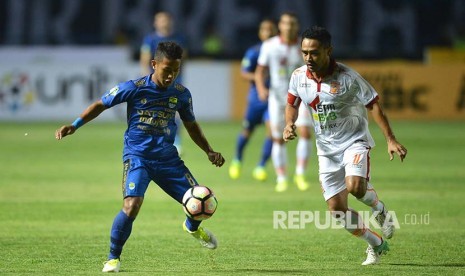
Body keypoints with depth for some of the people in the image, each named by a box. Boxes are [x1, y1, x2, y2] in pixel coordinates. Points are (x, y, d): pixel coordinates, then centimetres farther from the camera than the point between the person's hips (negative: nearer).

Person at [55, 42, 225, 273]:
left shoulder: (181, 94, 3)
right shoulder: (134, 88, -9)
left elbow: (191, 125, 19)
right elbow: (101, 104, 0)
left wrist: (209, 151, 11)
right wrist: (74, 126, -7)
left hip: (167, 158, 4)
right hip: (137, 156, -4)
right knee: (132, 205, -27)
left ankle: (192, 227, 41)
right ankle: (113, 258, -6)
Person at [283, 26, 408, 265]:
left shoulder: (347, 77, -18)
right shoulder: (298, 76, -5)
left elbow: (373, 104, -12)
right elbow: (292, 104, 13)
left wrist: (390, 140, -17)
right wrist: (289, 124, -8)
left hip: (354, 140, -5)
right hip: (326, 149, 5)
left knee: (355, 186, -32)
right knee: (337, 209, 0)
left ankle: (380, 210, 3)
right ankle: (376, 245, 21)